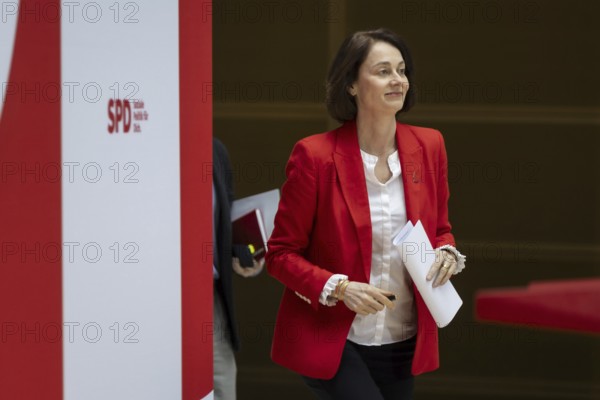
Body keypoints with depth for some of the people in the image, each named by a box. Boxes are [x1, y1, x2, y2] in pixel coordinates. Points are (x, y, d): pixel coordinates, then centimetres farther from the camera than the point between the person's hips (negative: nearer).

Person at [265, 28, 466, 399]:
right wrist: (339, 289, -20)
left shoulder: (429, 146, 2)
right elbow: (281, 253, -6)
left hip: (403, 342, 5)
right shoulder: (315, 155, -11)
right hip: (332, 341, -5)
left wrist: (447, 254, -6)